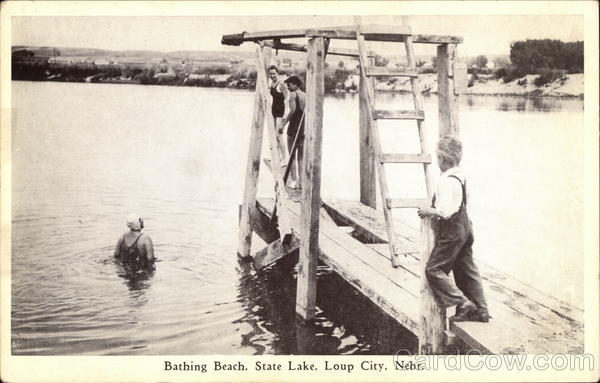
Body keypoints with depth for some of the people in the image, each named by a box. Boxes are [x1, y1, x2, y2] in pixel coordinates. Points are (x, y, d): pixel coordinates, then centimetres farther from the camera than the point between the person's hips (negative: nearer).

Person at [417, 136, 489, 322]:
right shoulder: (460, 176, 9)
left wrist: (429, 211, -12)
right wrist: (433, 209, 16)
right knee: (466, 270, 15)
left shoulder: (447, 181, -21)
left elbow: (446, 211, -27)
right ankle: (480, 310, 21)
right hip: (464, 228, 10)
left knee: (433, 269, -2)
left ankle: (463, 304, -4)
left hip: (451, 232, -10)